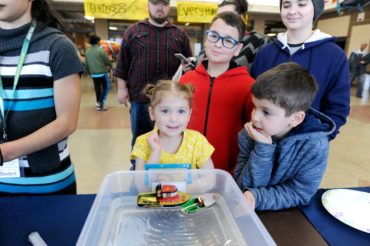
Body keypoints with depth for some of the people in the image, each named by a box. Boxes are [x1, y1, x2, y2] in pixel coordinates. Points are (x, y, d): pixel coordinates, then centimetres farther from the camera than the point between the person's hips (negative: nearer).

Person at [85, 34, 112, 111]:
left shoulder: (87, 51, 5)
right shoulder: (101, 50, -12)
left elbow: (86, 64, 9)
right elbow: (107, 61, -10)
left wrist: (89, 72, 23)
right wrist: (110, 66, 11)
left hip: (93, 74, 5)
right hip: (102, 72, -5)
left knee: (97, 89, 13)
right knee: (106, 87, 8)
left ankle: (99, 105, 17)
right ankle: (100, 102, -5)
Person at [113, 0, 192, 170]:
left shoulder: (180, 34, 10)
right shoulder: (133, 31, 7)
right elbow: (122, 63, 6)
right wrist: (122, 88, 1)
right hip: (141, 96, 0)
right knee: (140, 137, 11)